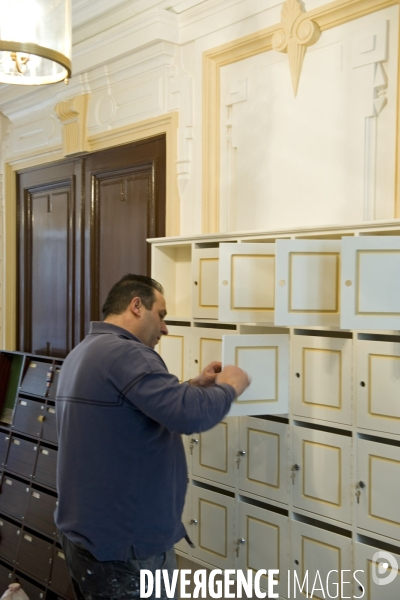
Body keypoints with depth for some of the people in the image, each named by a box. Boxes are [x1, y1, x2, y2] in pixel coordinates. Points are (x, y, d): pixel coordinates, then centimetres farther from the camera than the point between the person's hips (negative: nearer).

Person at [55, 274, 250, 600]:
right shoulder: (125, 353, -21)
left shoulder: (82, 353, 11)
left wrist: (194, 385, 12)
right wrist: (229, 387, -12)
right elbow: (192, 414, -31)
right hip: (124, 545, -10)